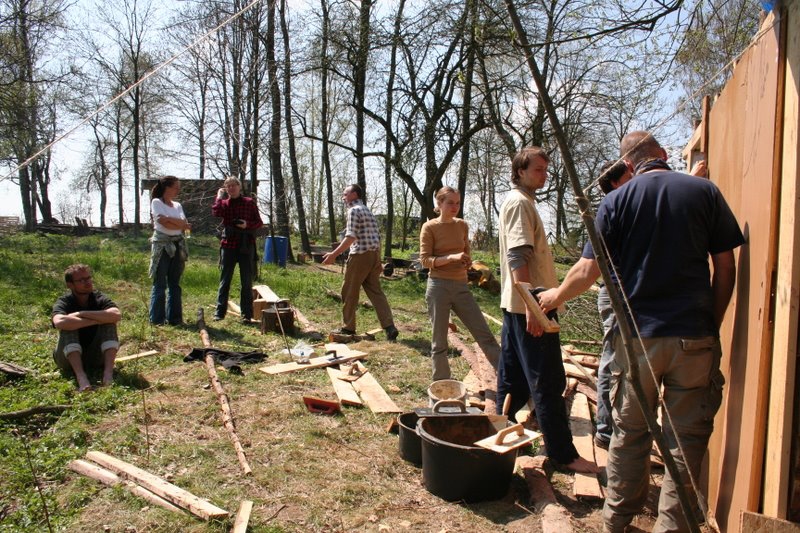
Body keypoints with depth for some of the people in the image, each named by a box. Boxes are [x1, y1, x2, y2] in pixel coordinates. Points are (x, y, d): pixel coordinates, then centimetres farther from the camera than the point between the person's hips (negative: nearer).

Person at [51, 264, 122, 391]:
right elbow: (59, 322, -37)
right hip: (70, 357, -1)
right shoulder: (63, 302, -12)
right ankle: (80, 376, -41)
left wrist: (82, 314, -26)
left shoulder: (99, 298, -6)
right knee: (68, 327, -26)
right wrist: (95, 320, -29)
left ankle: (108, 371, -33)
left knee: (109, 321, -20)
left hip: (96, 357, 2)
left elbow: (116, 315, -28)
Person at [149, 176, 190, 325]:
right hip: (162, 244, -6)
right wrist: (180, 224, -6)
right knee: (160, 284, -3)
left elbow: (185, 225, 2)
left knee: (175, 283, 8)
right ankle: (157, 318, 3)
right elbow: (163, 222, -15)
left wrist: (168, 219, -10)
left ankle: (174, 317, 13)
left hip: (177, 245, 6)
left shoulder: (177, 205, 15)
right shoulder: (156, 202, -2)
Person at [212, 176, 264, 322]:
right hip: (228, 244, 1)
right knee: (224, 280, 6)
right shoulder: (224, 203, 9)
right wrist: (219, 196, 0)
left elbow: (259, 222, 5)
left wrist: (247, 224, -14)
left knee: (247, 281, 2)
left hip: (246, 246, -1)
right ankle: (220, 311, 12)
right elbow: (215, 212, -13)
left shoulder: (249, 203, 4)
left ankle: (246, 314, 7)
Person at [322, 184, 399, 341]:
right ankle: (389, 327, -3)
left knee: (349, 292, 4)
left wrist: (333, 254, -19)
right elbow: (376, 236, 18)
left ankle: (348, 327, 13)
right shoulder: (367, 211, 20)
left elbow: (351, 237, -18)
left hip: (360, 255, -8)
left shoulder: (353, 210, -7)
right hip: (374, 254, 8)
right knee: (375, 291, 7)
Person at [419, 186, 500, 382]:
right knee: (439, 341, 4)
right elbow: (425, 260, -8)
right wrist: (452, 257, -20)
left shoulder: (462, 225, 9)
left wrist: (467, 261, -1)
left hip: (461, 287, 4)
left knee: (484, 334, 5)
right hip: (439, 287, -4)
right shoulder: (430, 227, -3)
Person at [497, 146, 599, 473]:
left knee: (513, 377, 16)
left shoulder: (519, 201, 20)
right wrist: (531, 305, -27)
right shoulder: (520, 202, -12)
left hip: (516, 305, 11)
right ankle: (563, 453, 3)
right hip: (527, 305, -11)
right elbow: (518, 257, -22)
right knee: (548, 382, -5)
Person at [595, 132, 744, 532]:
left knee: (629, 434, 14)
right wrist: (713, 325, 11)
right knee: (686, 438, 11)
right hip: (694, 335, 0)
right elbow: (725, 267, 3)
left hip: (636, 335, 0)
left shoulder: (616, 201, -1)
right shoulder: (705, 192, 2)